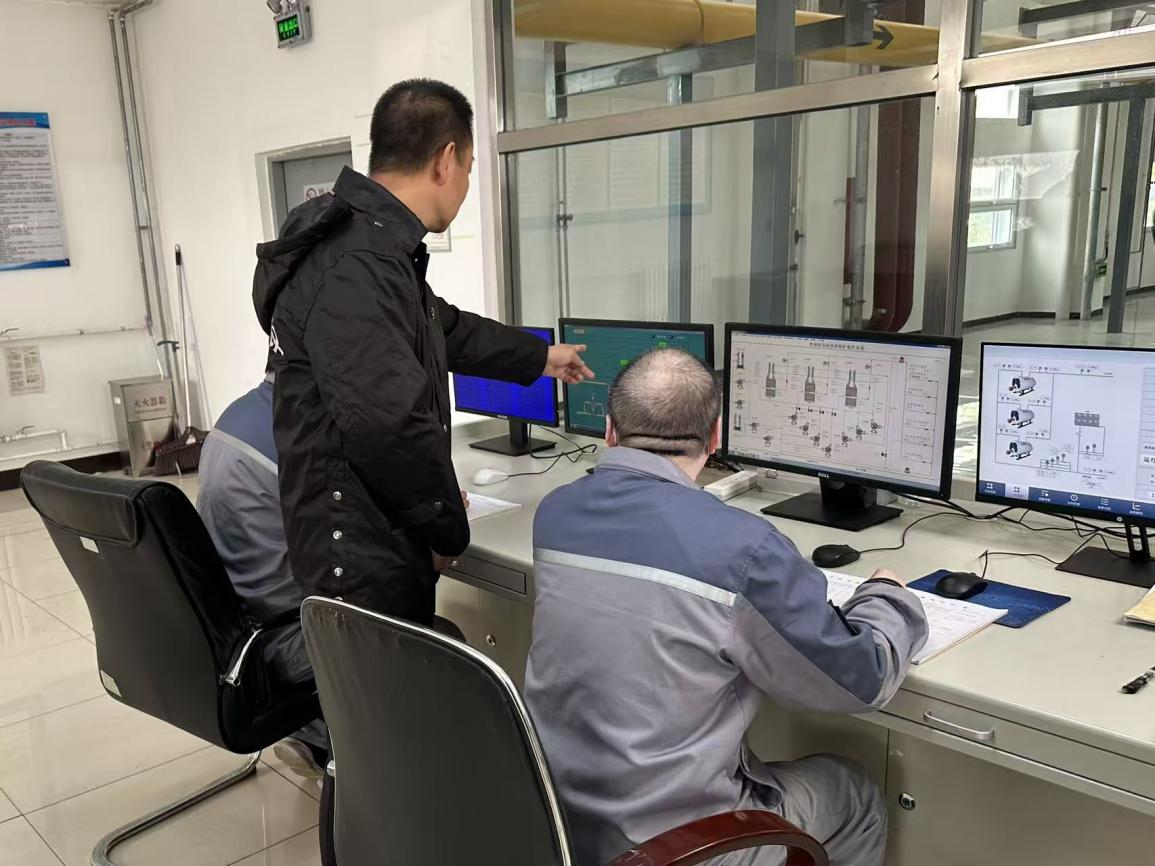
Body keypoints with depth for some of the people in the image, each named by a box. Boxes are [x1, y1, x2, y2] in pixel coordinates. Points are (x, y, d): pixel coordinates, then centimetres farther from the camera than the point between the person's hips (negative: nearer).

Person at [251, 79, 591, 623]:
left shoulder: (369, 244, 11)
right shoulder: (357, 270, -25)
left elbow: (442, 328, 26)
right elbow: (393, 423, -31)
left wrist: (539, 358, 38)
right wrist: (449, 531, -15)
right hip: (364, 563, -10)